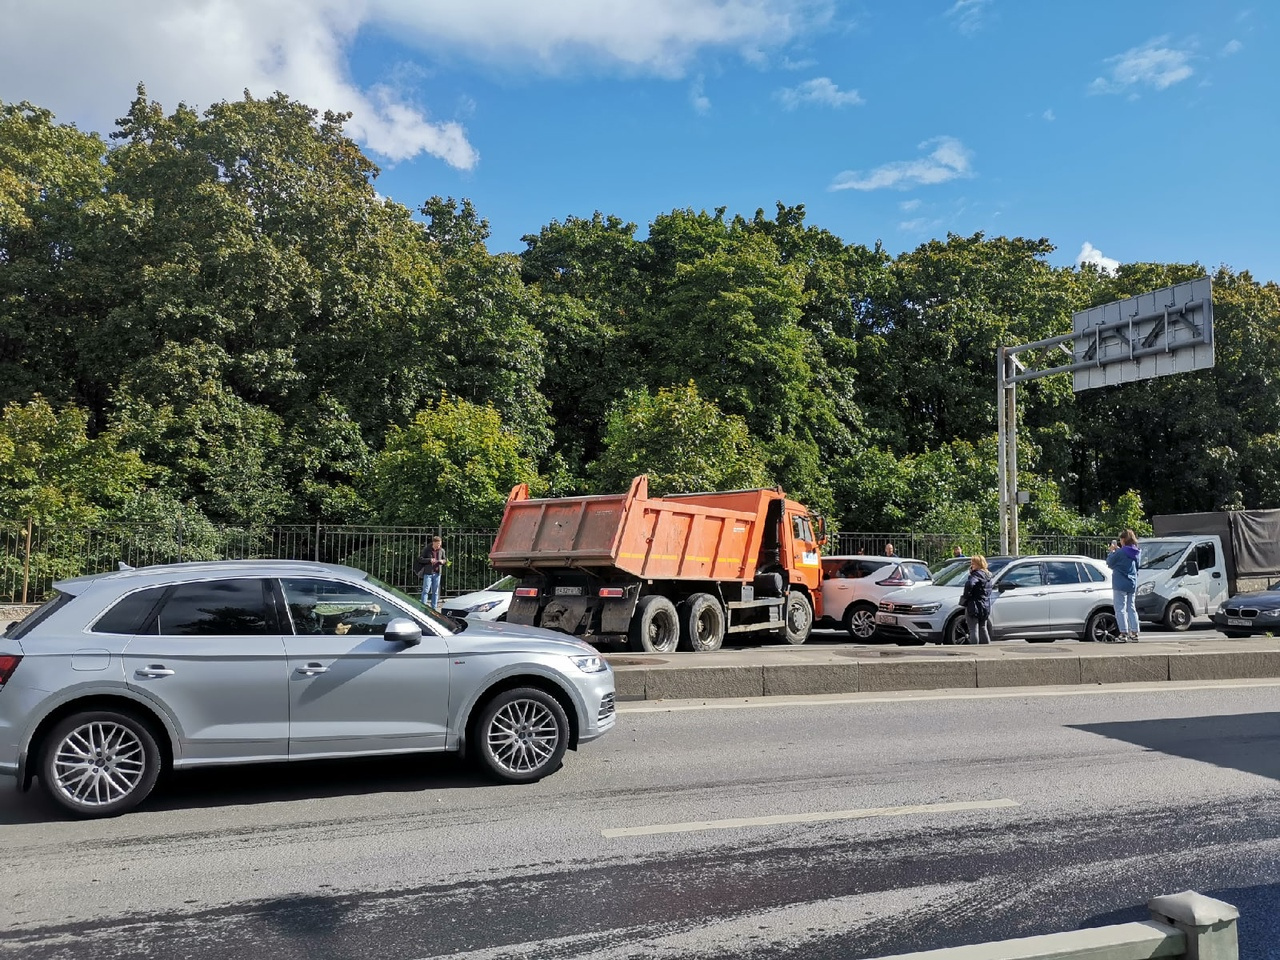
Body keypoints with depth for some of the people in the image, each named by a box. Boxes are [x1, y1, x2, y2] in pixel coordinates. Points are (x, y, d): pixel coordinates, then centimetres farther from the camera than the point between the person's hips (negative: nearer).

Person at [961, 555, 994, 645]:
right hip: (985, 607, 9)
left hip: (974, 606, -9)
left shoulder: (977, 574, -15)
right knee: (983, 628, 19)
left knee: (973, 630, -5)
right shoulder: (987, 575, 13)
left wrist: (965, 595, -16)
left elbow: (969, 584, -34)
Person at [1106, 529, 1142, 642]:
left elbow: (1110, 562, -7)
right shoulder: (1137, 553, 6)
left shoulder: (1120, 552, -17)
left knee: (1120, 608, -3)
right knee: (1131, 608, 14)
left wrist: (1111, 551, 10)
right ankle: (1134, 634, 14)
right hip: (1132, 584, 7)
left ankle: (1123, 634, -6)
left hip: (1120, 584, -7)